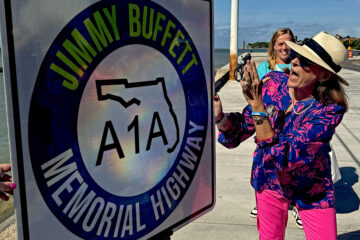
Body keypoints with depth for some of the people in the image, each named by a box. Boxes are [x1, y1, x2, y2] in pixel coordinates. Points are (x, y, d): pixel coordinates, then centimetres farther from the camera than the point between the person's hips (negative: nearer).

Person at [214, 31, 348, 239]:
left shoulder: (330, 109, -28)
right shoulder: (274, 82, -16)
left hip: (311, 191, -3)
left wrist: (257, 105, -39)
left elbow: (284, 157, -35)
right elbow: (245, 126, -6)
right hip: (269, 181, 3)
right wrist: (221, 117, -28)